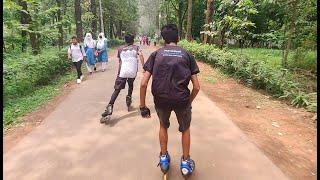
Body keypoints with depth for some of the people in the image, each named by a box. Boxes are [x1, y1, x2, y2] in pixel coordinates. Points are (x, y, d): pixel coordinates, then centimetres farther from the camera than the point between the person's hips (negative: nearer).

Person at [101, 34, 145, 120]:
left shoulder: (120, 49, 18)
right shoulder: (136, 47, 13)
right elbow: (140, 55, -8)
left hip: (122, 72, 0)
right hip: (133, 72, 0)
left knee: (117, 89, -3)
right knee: (131, 85, 31)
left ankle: (110, 106, -18)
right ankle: (129, 97, 15)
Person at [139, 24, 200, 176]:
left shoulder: (156, 54, 6)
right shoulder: (187, 55, 7)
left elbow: (143, 83, -4)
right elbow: (196, 87, 2)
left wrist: (142, 106, 5)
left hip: (161, 99, 1)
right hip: (182, 99, 0)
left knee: (163, 126, 31)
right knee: (185, 128, 27)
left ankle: (164, 158, 41)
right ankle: (185, 162, 37)